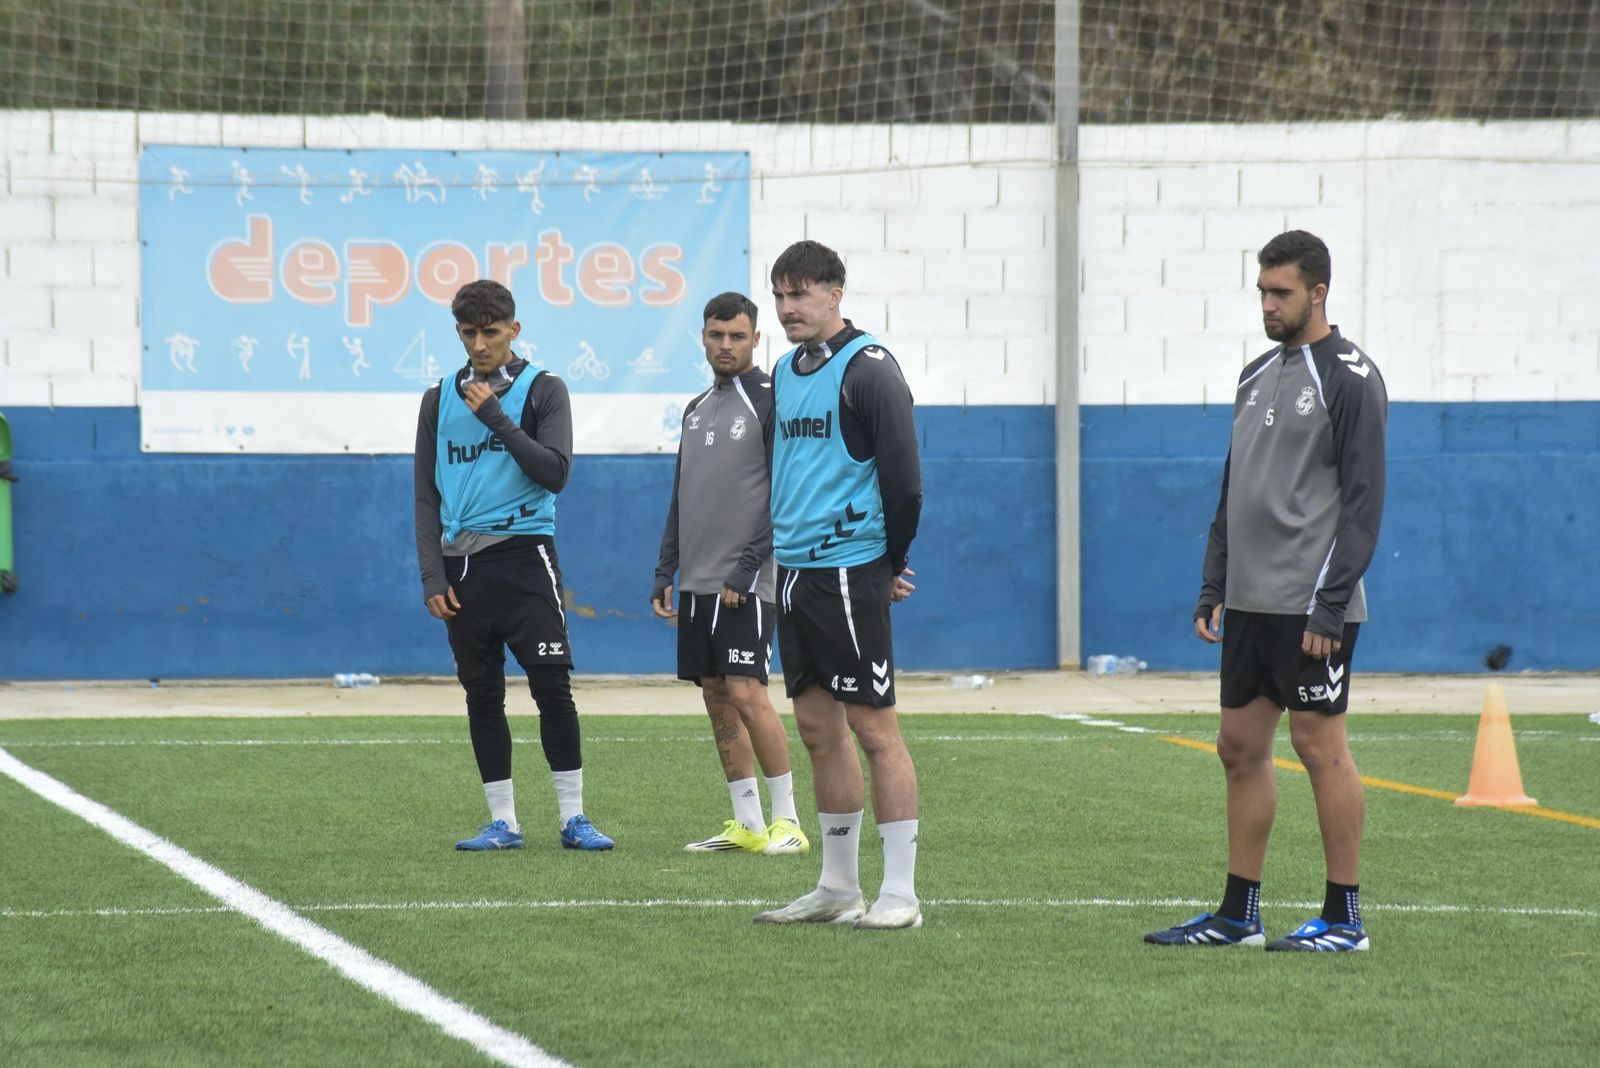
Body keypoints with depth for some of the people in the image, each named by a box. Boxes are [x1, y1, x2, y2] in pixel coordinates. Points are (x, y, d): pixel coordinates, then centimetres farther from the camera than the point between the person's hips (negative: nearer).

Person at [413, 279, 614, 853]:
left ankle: (573, 817, -3)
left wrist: (498, 420, -13)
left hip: (523, 553, -3)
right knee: (482, 696, 5)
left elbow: (555, 471, -8)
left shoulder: (543, 391, 3)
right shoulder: (439, 401, 11)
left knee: (552, 688, -9)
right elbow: (427, 497, 10)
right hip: (461, 565, 3)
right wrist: (432, 577, 1)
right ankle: (503, 822, 9)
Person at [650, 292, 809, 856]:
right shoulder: (696, 410, 17)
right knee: (717, 697, 6)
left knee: (746, 692, -14)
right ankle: (748, 825, 10)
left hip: (746, 582, -7)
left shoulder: (770, 401, -6)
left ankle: (787, 820, -6)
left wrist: (747, 569, -17)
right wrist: (665, 572, 14)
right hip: (698, 582, 7)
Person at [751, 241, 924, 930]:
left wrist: (889, 565, -3)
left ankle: (899, 894, -4)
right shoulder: (785, 373, 15)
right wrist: (783, 550, 18)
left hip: (848, 572, -8)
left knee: (873, 726, -7)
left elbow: (904, 480, -12)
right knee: (818, 728, 11)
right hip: (793, 572, 8)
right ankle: (838, 888, 18)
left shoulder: (867, 370, -11)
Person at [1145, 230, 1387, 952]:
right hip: (1249, 605, 8)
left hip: (1310, 608, -8)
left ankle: (1345, 918, 0)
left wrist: (1329, 605, -19)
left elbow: (1363, 502, -14)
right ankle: (1238, 913, 15)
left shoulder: (1349, 378, -9)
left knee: (1320, 745, -5)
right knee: (1240, 746, 9)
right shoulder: (1258, 377, 16)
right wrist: (1213, 590, 14)